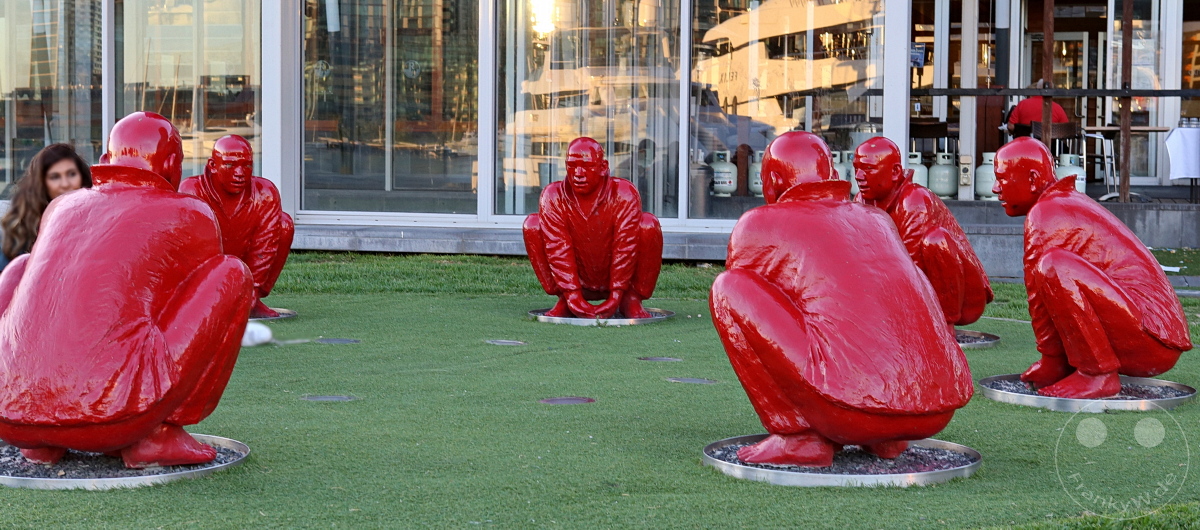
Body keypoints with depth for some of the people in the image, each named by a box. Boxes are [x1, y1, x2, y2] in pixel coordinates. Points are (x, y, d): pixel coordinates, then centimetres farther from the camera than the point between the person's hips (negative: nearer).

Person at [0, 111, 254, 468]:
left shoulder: (62, 207, 26)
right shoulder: (192, 215, 15)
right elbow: (206, 298, 31)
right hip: (109, 409, -5)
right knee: (233, 272, 11)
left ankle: (39, 440, 17)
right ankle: (158, 434, 3)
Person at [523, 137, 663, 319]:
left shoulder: (624, 194, -16)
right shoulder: (553, 196, -12)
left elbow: (626, 248, -21)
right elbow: (558, 249, -18)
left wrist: (615, 298, -26)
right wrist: (573, 298, -26)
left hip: (619, 282, -1)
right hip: (575, 282, 1)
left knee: (649, 224, -23)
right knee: (533, 224, -15)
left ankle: (632, 299, -9)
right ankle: (564, 300, -7)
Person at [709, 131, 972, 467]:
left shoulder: (760, 224, 13)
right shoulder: (878, 220, 27)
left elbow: (739, 302, 27)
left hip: (854, 408, -6)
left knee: (728, 287, 6)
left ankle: (797, 435, 2)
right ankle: (887, 437, 18)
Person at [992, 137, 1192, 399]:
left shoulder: (1046, 213, -9)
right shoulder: (1071, 203, 22)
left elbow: (1039, 295, -10)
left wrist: (1051, 359, 2)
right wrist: (1053, 360, 27)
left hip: (1150, 340, -10)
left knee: (1052, 267, -26)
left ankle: (1098, 374, -18)